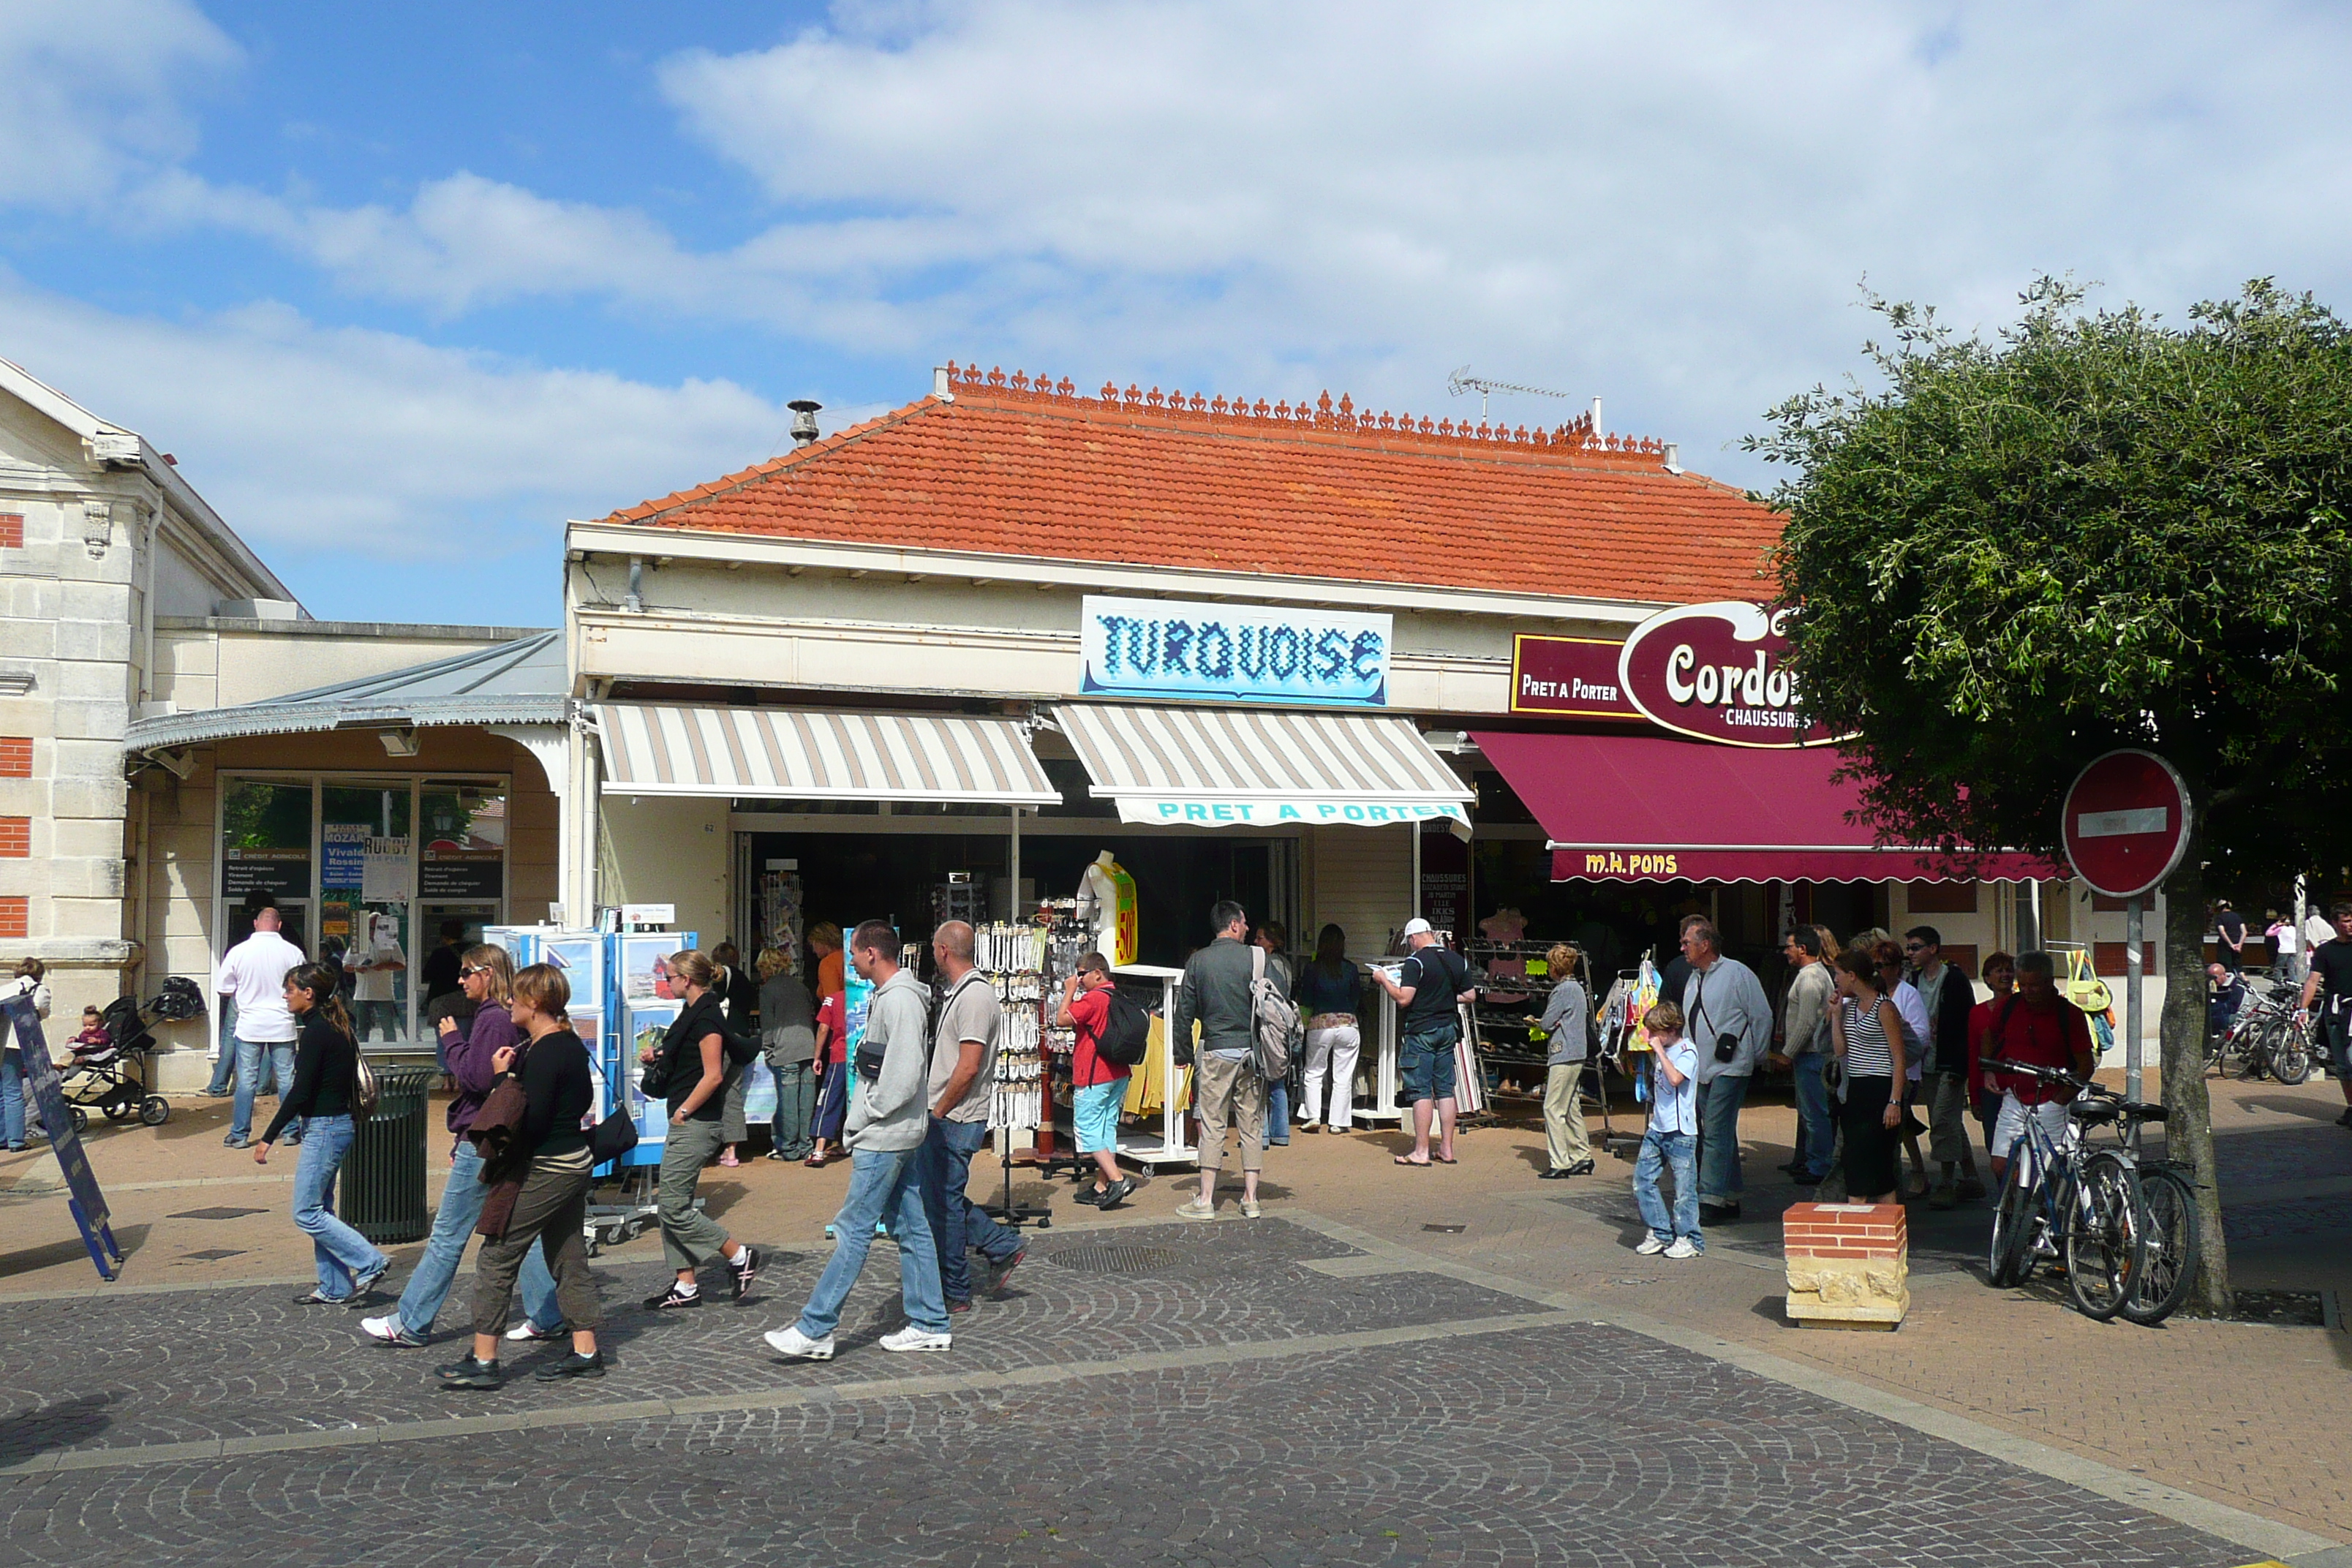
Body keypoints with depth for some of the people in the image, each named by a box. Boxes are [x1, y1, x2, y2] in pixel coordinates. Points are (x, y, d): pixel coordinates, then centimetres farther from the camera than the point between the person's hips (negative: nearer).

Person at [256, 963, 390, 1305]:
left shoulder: (316, 1032, -17)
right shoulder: (337, 1027, 12)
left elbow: (300, 1092, -20)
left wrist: (268, 1138, -17)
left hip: (323, 1128, -10)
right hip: (340, 1124, 10)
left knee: (306, 1214, -3)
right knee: (320, 1210, 14)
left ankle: (370, 1262, -3)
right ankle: (334, 1288, 18)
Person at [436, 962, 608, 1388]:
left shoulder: (543, 1053, -19)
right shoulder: (571, 1044, 9)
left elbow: (529, 1121, -22)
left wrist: (504, 1078, -13)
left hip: (544, 1171, -10)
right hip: (575, 1162, 10)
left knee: (497, 1256, -2)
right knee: (569, 1259, 14)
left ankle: (483, 1360, 2)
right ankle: (586, 1353, 19)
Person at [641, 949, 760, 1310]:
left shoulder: (707, 1016, -16)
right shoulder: (693, 1013, 14)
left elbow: (713, 1075, -21)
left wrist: (684, 1111, -16)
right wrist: (657, 1058, 10)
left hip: (697, 1123, -10)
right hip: (684, 1123, 10)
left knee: (674, 1206, -8)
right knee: (670, 1204, 11)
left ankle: (740, 1256, 1)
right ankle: (686, 1287, 16)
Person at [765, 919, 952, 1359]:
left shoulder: (899, 999, -17)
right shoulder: (889, 996, 16)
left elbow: (905, 1074, -23)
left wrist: (868, 1115, -13)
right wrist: (864, 1119, 13)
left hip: (884, 1139, -10)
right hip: (901, 1134, 10)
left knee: (853, 1230, -7)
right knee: (911, 1228, 11)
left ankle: (814, 1331, -4)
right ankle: (929, 1326, 16)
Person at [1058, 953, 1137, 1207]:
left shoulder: (1093, 998, -16)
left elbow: (1062, 1019, -16)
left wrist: (1070, 992, -7)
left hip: (1094, 1076, -9)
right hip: (1118, 1074, 9)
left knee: (1087, 1129, -4)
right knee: (1107, 1128, 11)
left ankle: (1117, 1180, -14)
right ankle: (1101, 1188, 13)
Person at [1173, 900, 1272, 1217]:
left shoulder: (1198, 961, 0)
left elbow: (1184, 1012, 2)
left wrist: (1182, 1053, 12)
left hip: (1216, 1051, 0)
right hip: (1251, 1050, 0)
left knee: (1212, 1126, 3)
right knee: (1252, 1125, 7)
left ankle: (1206, 1200, 3)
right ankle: (1250, 1199, 10)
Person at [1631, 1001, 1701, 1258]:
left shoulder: (1687, 1052, -10)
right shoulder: (1661, 1052, 14)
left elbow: (1675, 1078, -30)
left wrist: (1659, 1051, -22)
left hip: (1680, 1131, -8)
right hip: (1657, 1129, 8)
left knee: (1684, 1186, -1)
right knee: (1642, 1181, 5)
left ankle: (1689, 1238, 11)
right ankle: (1660, 1232, 16)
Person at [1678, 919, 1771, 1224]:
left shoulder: (1737, 974, -7)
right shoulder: (1694, 979, 17)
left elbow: (1762, 1017, -5)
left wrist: (1753, 1057, 0)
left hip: (1729, 1069, -8)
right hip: (1702, 1070, 8)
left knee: (1717, 1133, -12)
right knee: (1720, 1134, 12)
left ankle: (1711, 1200, -14)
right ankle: (1730, 1199, 18)